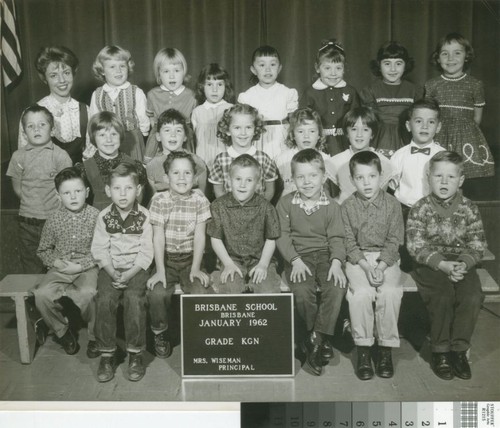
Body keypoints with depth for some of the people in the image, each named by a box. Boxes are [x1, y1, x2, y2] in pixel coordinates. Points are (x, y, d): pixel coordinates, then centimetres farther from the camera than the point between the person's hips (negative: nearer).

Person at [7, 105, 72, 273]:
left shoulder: (60, 155, -6)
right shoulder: (18, 156, 3)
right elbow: (17, 188, 9)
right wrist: (32, 202, 3)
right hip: (28, 221, 3)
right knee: (31, 270, 11)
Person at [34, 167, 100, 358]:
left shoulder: (95, 217, -7)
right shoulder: (54, 220, 3)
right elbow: (43, 250, 14)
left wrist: (80, 265, -17)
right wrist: (55, 262, -6)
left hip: (88, 268, -3)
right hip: (60, 269, 3)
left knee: (88, 293, -34)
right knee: (42, 294, -24)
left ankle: (94, 337, -4)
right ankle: (62, 331, 6)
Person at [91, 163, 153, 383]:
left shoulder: (144, 216, -2)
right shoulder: (104, 216, 3)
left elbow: (146, 253, -5)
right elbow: (100, 250, 1)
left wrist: (128, 275, -15)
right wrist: (113, 274, -12)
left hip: (136, 268, -2)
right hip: (110, 268, 2)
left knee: (134, 298, -28)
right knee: (104, 299, -24)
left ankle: (135, 354, -13)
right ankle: (107, 354, -9)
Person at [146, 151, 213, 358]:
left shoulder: (200, 200, -2)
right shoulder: (159, 200, -4)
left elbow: (199, 236, -4)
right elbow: (158, 237, -8)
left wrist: (196, 269, -12)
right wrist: (160, 270, -16)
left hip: (190, 258, 1)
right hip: (166, 258, 0)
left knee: (202, 292, -25)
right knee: (156, 293, -26)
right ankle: (160, 333, 4)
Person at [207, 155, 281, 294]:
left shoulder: (265, 207, -1)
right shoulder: (218, 206, -1)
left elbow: (271, 240, 4)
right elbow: (215, 238, 2)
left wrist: (263, 264, -8)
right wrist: (228, 264, -7)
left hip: (260, 260, 1)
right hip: (231, 260, 0)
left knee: (269, 290, -23)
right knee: (230, 289, -28)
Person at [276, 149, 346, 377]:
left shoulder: (331, 206, 4)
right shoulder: (285, 203, 2)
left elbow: (336, 237, 2)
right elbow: (282, 235, -1)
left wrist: (336, 262, -16)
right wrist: (295, 260, -14)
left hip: (325, 255, 1)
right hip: (298, 256, -1)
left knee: (337, 287, -27)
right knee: (302, 291, -28)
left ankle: (315, 341, -17)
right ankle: (322, 341, -6)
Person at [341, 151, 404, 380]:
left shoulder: (392, 204, 1)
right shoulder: (347, 206, 1)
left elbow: (394, 240, -2)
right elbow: (349, 242, -2)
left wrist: (381, 266, -16)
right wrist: (366, 266, -16)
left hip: (387, 258, 0)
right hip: (357, 258, 0)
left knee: (390, 292, -28)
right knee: (361, 292, -28)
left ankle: (386, 348, -12)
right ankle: (363, 349, -13)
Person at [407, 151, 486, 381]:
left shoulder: (469, 208, 4)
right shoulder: (420, 209, -2)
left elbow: (477, 245, 2)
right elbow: (416, 246, -9)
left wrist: (463, 264, -18)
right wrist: (443, 264, -21)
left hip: (462, 264, 2)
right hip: (430, 265, -2)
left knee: (472, 297, -24)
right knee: (442, 297, -28)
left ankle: (458, 349, -8)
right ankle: (440, 351, -11)